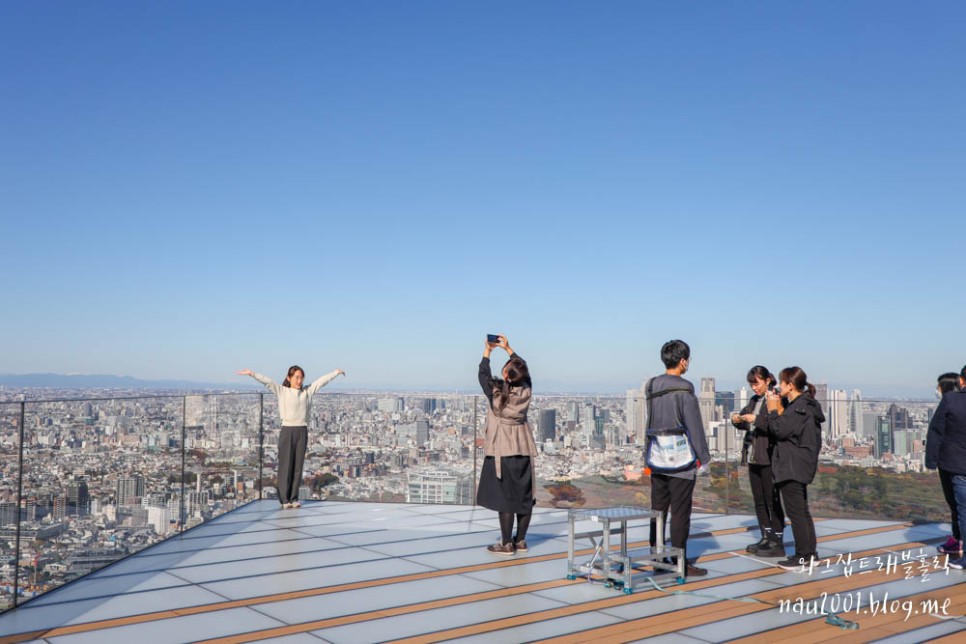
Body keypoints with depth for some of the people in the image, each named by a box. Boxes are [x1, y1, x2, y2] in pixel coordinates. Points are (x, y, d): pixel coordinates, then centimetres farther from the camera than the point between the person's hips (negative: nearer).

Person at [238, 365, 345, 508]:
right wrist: (252, 374, -21)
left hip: (302, 431, 3)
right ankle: (284, 499, 7)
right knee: (285, 466, 1)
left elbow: (322, 381, 13)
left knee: (298, 466, 7)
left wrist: (336, 372, 17)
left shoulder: (307, 391, 10)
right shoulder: (282, 391, 1)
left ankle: (294, 498, 15)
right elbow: (267, 381, -10)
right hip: (287, 430, -3)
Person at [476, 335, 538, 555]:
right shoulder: (526, 390, -4)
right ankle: (520, 541, 18)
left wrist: (487, 351, 18)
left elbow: (483, 373, 4)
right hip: (523, 449, 4)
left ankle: (507, 544, 4)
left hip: (501, 450, -4)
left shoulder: (496, 391, -15)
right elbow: (523, 370, 15)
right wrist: (508, 348, 22)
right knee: (524, 495, 10)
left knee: (505, 497, 0)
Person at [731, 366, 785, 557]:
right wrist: (737, 420, -2)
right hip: (753, 457, 8)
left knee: (772, 500, -3)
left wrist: (757, 419, -25)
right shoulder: (754, 400, 15)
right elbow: (745, 424, 19)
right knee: (759, 500, 13)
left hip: (769, 457, -8)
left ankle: (777, 542, 2)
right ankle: (766, 538, 21)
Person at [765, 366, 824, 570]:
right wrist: (779, 408, 6)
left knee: (796, 512, -5)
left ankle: (802, 557, -1)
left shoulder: (799, 407, -16)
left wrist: (773, 410, -9)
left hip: (792, 467, -11)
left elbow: (780, 431, -19)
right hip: (799, 466, 11)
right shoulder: (804, 404, 15)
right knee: (802, 511, 16)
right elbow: (787, 429, 14)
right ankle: (810, 553, 23)